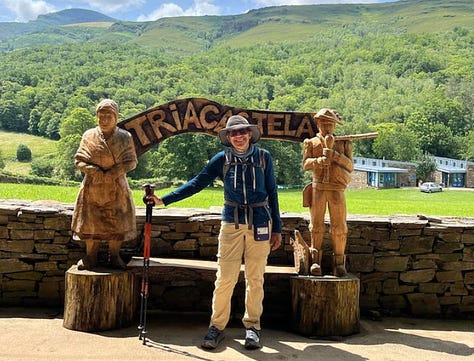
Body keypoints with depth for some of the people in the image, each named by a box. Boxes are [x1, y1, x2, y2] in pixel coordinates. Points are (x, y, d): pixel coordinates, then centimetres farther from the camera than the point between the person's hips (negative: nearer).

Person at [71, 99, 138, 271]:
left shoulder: (125, 137, -1)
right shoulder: (89, 136, 2)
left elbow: (131, 161, -1)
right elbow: (79, 160, 2)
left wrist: (113, 173, -16)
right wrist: (96, 171, -15)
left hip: (117, 189, 0)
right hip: (92, 188, 1)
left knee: (117, 224, 4)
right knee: (91, 222, 6)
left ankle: (114, 256, 19)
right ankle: (90, 257, 21)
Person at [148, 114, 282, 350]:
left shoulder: (263, 157, 3)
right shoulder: (222, 159, 1)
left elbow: (272, 192, 7)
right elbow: (196, 183, -1)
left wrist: (276, 228, 6)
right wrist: (163, 200, -9)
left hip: (260, 223, 0)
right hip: (232, 223, 0)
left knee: (255, 278, 7)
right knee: (225, 278, -1)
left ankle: (252, 326, 22)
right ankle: (217, 326, 15)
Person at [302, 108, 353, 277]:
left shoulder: (344, 143, 9)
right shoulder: (311, 143, 9)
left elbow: (350, 166, -2)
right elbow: (305, 164, -2)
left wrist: (334, 155, -15)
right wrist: (319, 160, -21)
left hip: (337, 189, 0)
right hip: (318, 188, 0)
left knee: (339, 227, 0)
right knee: (316, 225, 2)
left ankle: (339, 262, 9)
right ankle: (315, 260, 9)